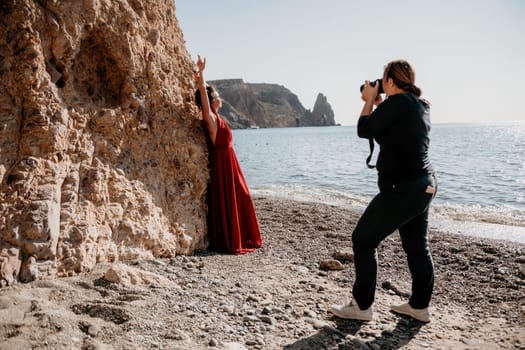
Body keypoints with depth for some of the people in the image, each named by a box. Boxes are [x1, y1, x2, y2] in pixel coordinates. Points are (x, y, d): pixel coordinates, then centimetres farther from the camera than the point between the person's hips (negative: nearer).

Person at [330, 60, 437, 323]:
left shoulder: (397, 102, -16)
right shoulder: (420, 105, 12)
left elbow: (364, 130, -12)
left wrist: (369, 101, 1)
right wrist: (378, 104, 18)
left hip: (402, 188, -10)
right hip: (424, 185, 10)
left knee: (363, 240, -1)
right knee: (417, 246, 15)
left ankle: (361, 306, 7)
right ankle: (419, 306, 25)